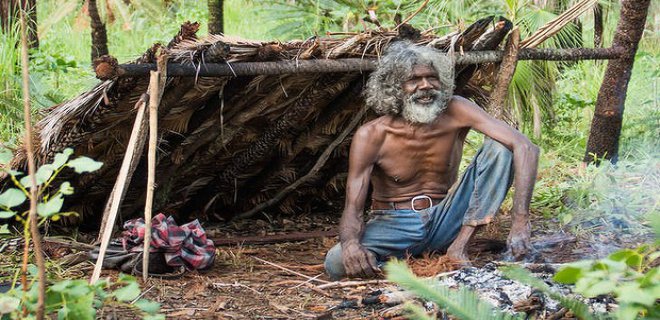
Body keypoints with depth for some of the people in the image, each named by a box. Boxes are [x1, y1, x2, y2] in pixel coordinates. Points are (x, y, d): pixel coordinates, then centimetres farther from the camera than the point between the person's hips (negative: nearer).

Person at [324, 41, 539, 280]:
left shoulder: (455, 112, -11)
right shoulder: (371, 135, -14)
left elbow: (526, 148, -20)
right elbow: (352, 210, -17)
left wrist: (520, 223, -32)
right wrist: (350, 242, -44)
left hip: (444, 221, 2)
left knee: (499, 149, -16)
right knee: (337, 263, -34)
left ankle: (459, 248, -17)